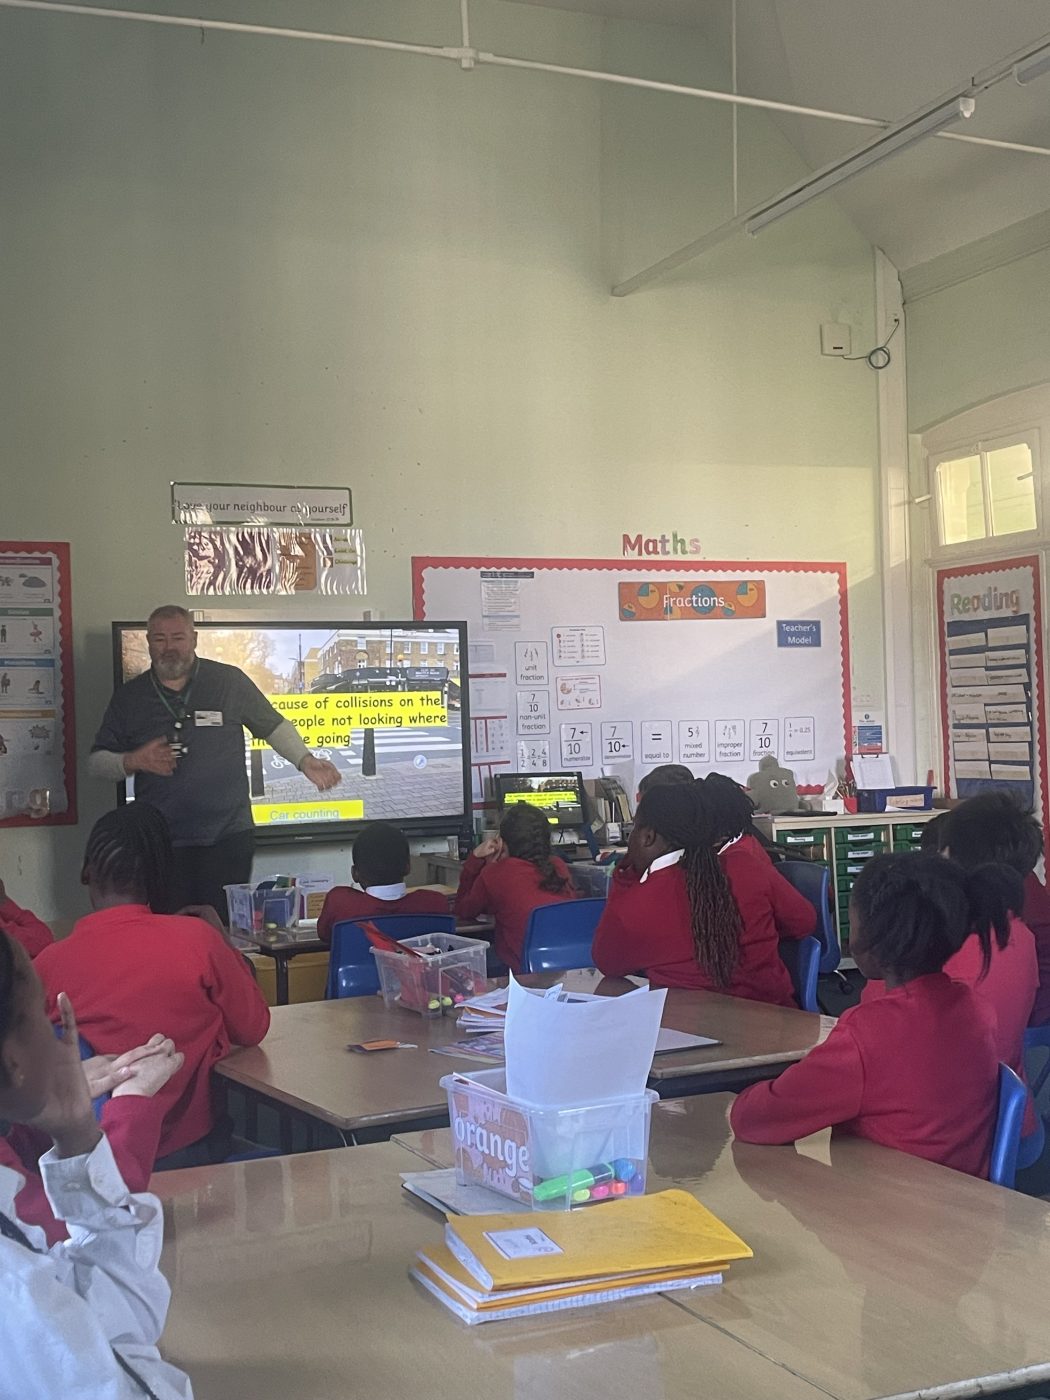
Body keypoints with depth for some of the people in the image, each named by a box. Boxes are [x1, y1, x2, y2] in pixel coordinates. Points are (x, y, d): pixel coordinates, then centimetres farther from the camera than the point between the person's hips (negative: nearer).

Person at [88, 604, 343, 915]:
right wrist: (133, 762, -5)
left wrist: (305, 761, -1)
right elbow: (96, 762, 14)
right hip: (161, 843, 1)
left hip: (228, 839, -1)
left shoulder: (230, 682, 5)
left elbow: (273, 726, 14)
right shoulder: (129, 697, 10)